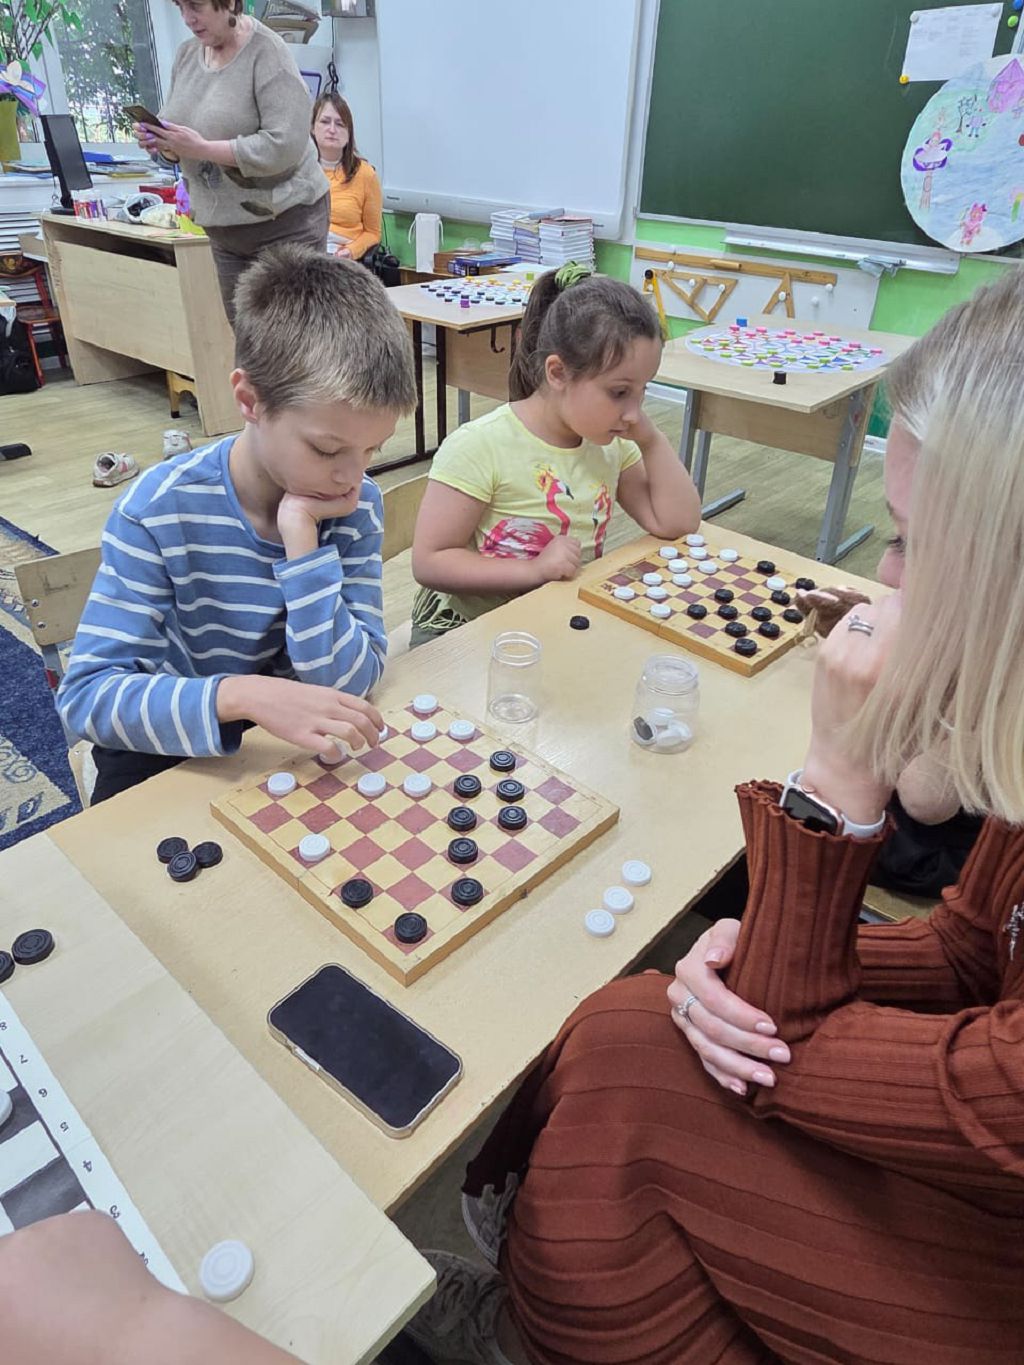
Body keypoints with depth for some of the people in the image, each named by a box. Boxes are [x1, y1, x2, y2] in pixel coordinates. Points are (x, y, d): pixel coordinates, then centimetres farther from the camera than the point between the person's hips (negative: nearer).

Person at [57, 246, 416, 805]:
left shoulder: (356, 506, -13)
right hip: (172, 739, -1)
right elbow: (85, 694, -25)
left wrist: (302, 537, -27)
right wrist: (244, 695, -41)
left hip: (297, 737, 1)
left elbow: (345, 680, -18)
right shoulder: (161, 509, -20)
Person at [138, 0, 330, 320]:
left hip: (284, 222, -7)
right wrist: (160, 141, -7)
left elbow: (284, 146, -21)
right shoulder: (187, 54, 10)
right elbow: (179, 147, 17)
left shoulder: (267, 53, -10)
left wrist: (201, 148, -21)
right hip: (225, 230, 7)